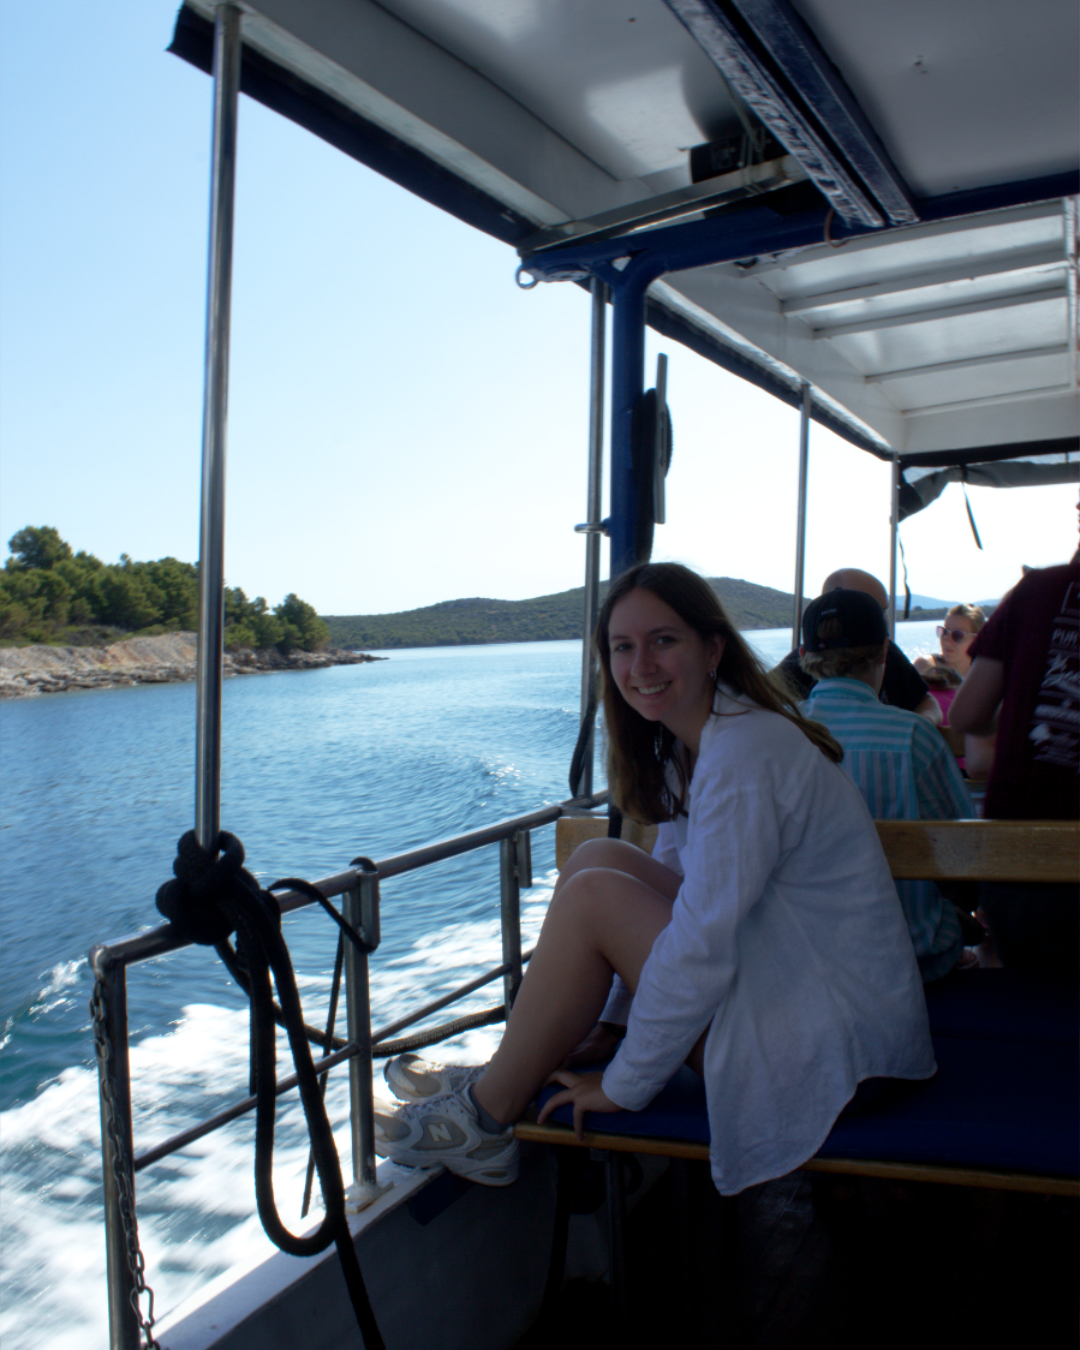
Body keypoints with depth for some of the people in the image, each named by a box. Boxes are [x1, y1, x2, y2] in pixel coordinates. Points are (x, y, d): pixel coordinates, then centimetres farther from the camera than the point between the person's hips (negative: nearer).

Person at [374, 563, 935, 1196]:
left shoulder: (745, 752, -24)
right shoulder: (686, 744, 6)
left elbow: (702, 948, -26)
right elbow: (672, 879, 14)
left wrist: (623, 1084, -14)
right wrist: (585, 1024, 12)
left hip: (829, 1037, -9)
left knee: (593, 897, -16)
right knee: (599, 858, 2)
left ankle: (486, 1118, 0)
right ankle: (505, 1078, 10)